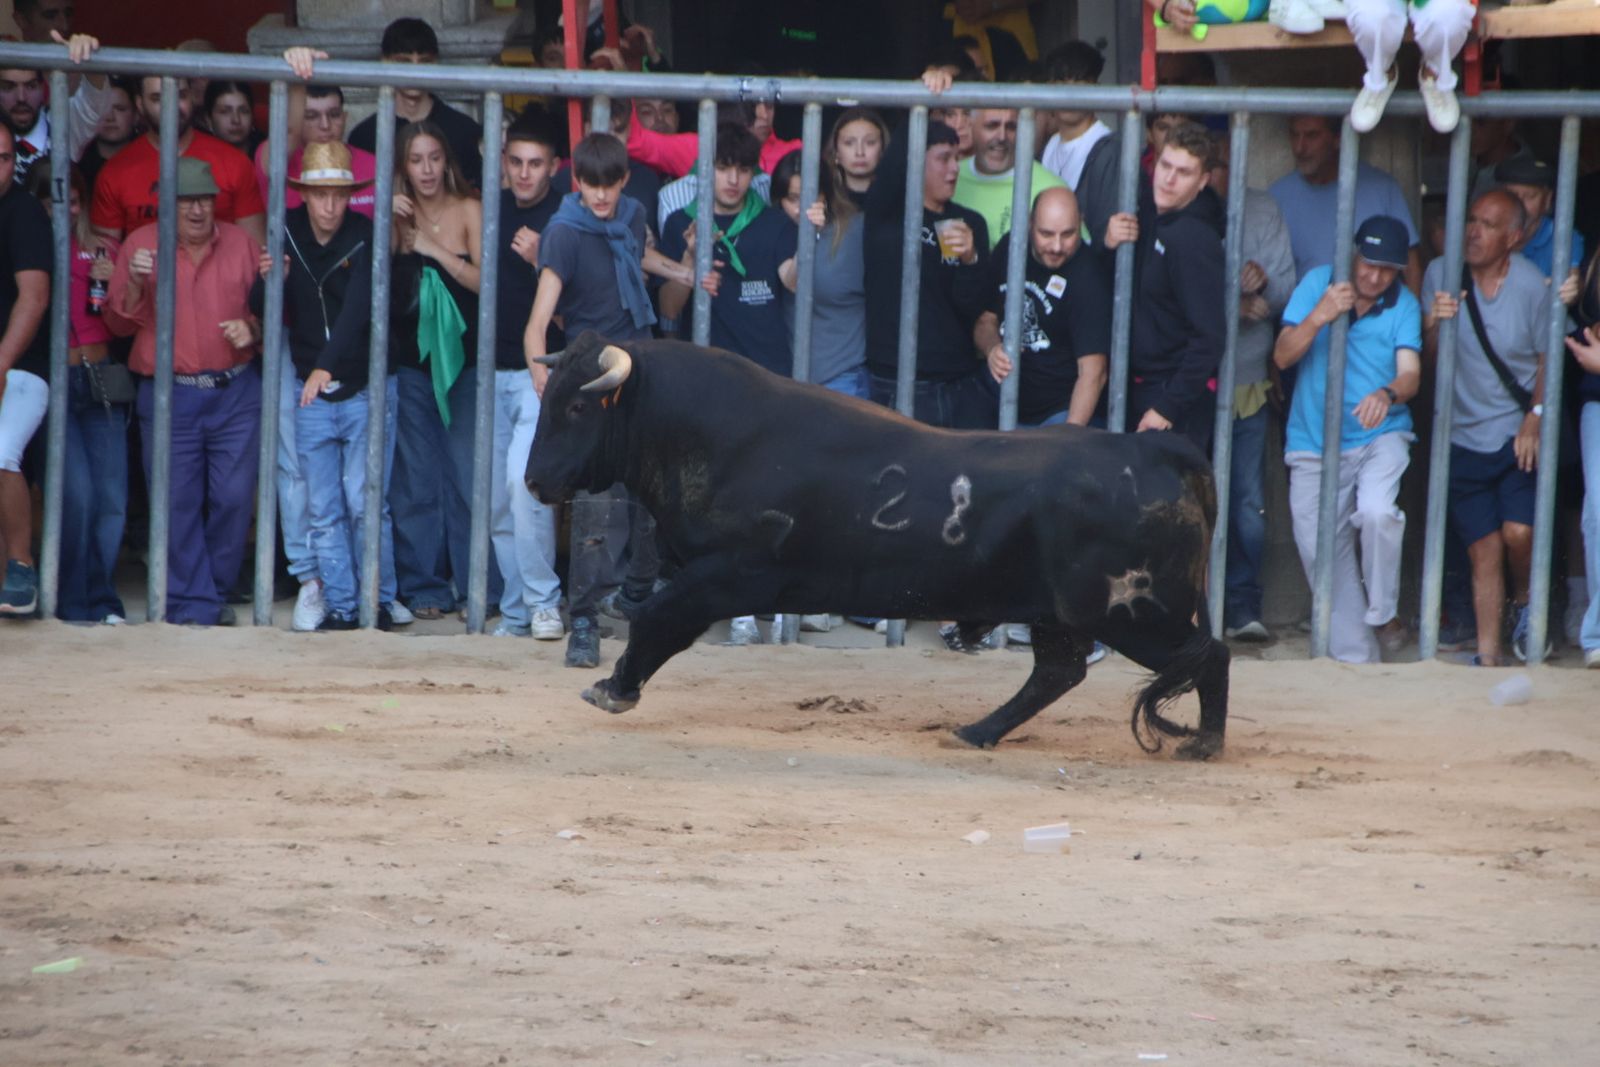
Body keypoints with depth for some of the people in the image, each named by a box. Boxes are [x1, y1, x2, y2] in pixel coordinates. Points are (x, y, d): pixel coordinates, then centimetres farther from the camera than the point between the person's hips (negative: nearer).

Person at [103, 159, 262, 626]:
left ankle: (216, 590, 16)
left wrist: (254, 328, -6)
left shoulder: (240, 242, 8)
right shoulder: (142, 244, 3)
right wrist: (134, 284, -15)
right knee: (177, 502, -3)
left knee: (234, 497, 0)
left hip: (236, 391, 1)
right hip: (168, 397, -1)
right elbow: (119, 323, 3)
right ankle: (192, 602, 3)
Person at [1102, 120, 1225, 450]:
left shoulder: (1194, 239, -19)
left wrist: (1168, 407, -20)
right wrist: (1108, 244, -5)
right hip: (1138, 383, 8)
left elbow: (1208, 337, -21)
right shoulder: (1146, 206, 7)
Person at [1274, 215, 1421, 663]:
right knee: (1321, 549, 0)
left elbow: (1410, 372, -14)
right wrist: (1319, 317, -25)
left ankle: (1383, 614, -8)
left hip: (1380, 436, -2)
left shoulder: (1403, 304, -3)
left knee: (1377, 511, -29)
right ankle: (1355, 653, 13)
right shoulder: (1318, 283, -3)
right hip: (1314, 442, 2)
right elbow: (1283, 356, -7)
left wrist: (1387, 394, -37)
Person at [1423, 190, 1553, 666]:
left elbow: (1547, 358, 2)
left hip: (1518, 433, -2)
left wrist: (1535, 417, -10)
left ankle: (1525, 601, 14)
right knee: (1484, 549, 1)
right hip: (1464, 436, 2)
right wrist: (1433, 325, -19)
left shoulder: (1531, 285, -8)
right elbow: (1426, 355, 2)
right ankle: (1488, 654, 9)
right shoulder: (1442, 274, -2)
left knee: (1518, 532, -17)